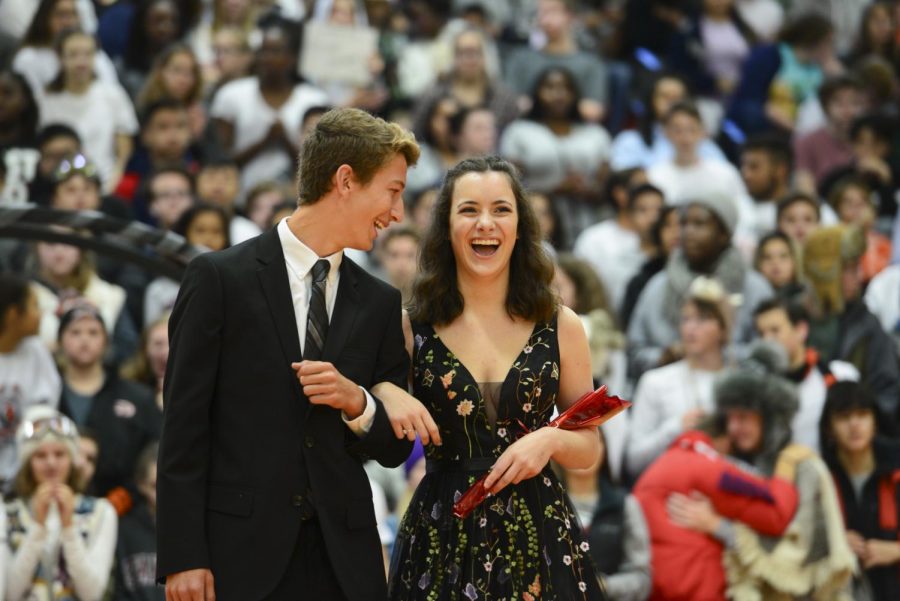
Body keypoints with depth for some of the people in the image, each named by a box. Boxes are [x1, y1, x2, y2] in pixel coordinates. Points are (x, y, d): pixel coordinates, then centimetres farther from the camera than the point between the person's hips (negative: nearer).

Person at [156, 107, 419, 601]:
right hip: (240, 558, -4)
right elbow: (184, 426, -4)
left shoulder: (380, 304, 11)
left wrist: (357, 401, -8)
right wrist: (182, 558, -10)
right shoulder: (220, 278, -1)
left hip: (342, 560, 4)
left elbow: (393, 449, 14)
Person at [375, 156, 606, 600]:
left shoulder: (561, 327, 2)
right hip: (441, 535, -1)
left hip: (539, 533, 1)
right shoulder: (410, 327, 0)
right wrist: (384, 393, -14)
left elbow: (589, 448, 8)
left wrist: (550, 440, -13)